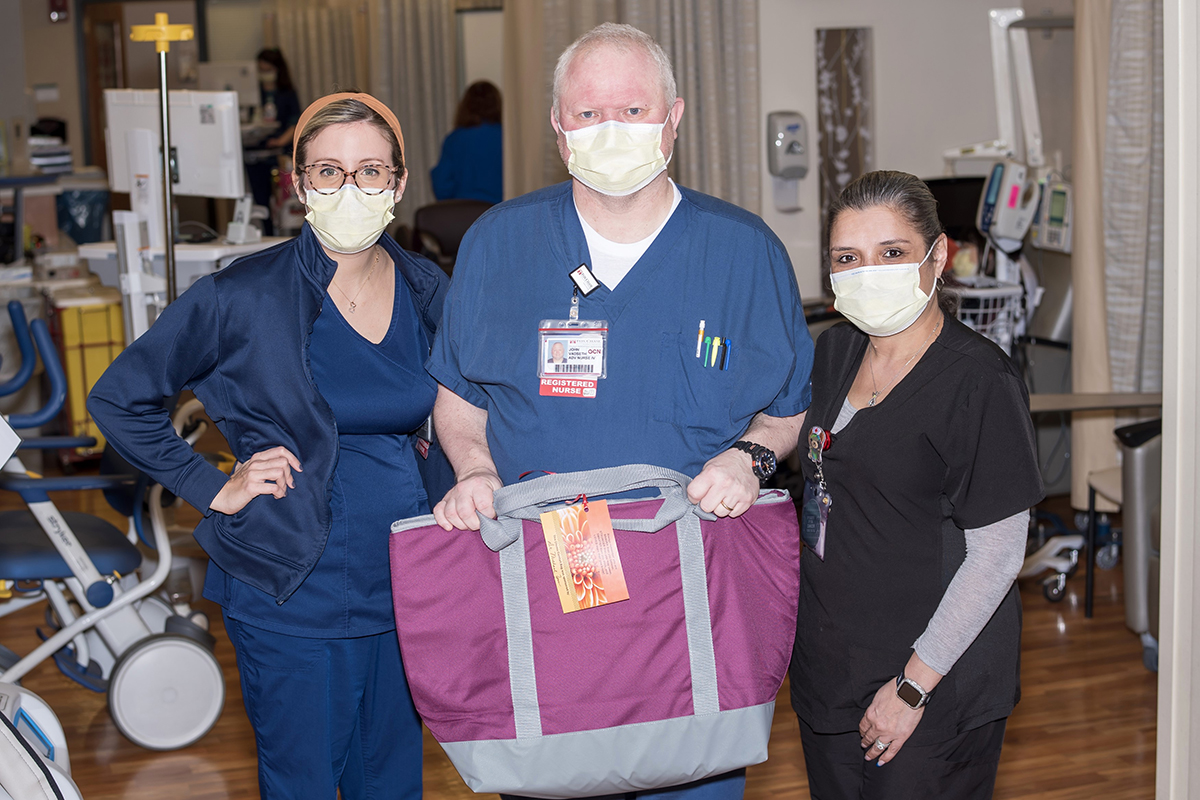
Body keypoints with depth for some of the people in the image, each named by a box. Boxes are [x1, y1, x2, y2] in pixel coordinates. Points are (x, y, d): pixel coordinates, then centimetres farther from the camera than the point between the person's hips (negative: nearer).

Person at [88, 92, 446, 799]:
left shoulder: (427, 291, 1)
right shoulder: (245, 298, -12)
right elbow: (119, 399, -3)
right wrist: (215, 490, -7)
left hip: (404, 589, 4)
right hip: (292, 595, -4)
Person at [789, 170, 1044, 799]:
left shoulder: (979, 381, -19)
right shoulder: (834, 352, 4)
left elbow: (996, 557, -19)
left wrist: (914, 685, -18)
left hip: (936, 684, -7)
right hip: (827, 665, 7)